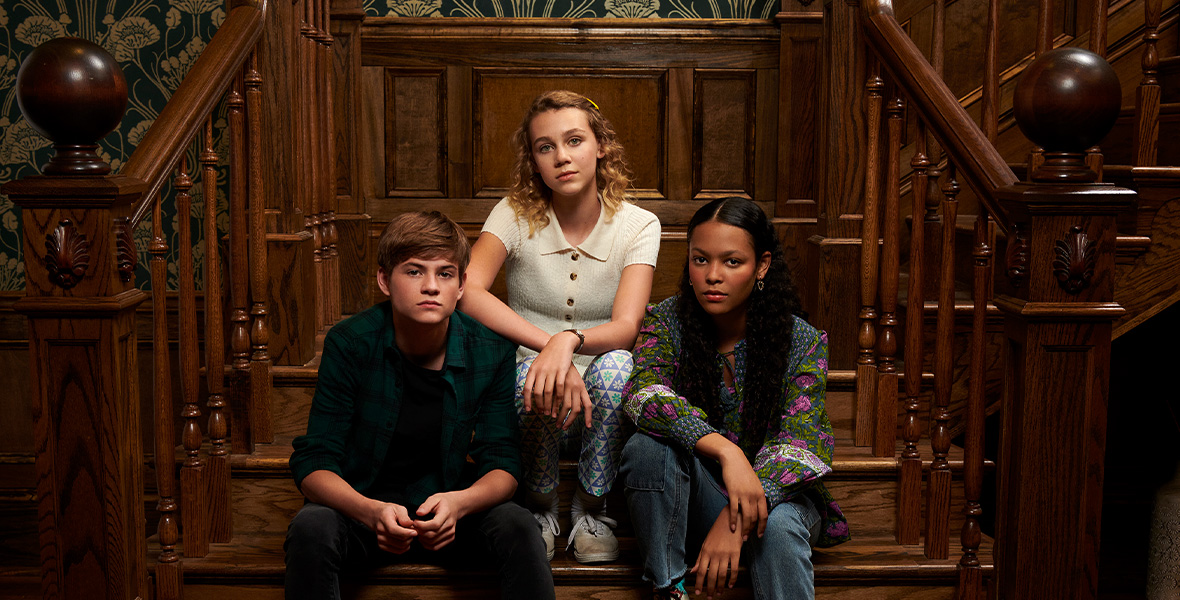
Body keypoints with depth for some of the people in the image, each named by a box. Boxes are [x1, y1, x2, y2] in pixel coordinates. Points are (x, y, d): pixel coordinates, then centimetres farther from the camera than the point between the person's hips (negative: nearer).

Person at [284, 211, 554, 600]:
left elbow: (503, 465, -10)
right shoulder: (349, 343, -14)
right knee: (311, 527, -31)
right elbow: (313, 461, -15)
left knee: (517, 525, -28)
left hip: (448, 512, 1)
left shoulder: (493, 352, -11)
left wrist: (459, 503, -34)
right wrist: (372, 511, -36)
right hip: (362, 506, 0)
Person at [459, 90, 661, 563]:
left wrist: (569, 340, -43)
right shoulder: (516, 215, -6)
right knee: (529, 375, -35)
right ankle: (540, 507, -4)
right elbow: (466, 292, -24)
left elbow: (626, 327, -20)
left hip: (598, 398, 0)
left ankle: (591, 506, -7)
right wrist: (547, 346, -37)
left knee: (616, 365, -33)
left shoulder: (638, 226, -6)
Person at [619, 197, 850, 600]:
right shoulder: (668, 322, -7)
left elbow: (795, 442, -20)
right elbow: (643, 395, -26)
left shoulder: (803, 342, -10)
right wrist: (726, 451, -41)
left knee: (778, 527, -36)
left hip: (775, 492, -1)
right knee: (649, 446, -29)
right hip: (697, 494, 2)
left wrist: (734, 521, -36)